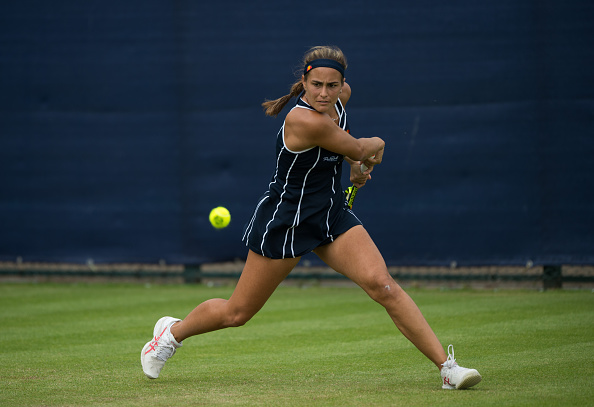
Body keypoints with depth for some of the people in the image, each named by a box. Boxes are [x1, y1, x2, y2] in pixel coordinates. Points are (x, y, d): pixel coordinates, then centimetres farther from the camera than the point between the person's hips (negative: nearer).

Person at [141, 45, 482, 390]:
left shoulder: (340, 97, -4)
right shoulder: (304, 121, -29)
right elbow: (360, 150, -15)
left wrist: (358, 162, 12)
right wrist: (377, 145, 6)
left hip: (332, 214, 6)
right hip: (286, 221, -6)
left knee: (382, 284, -16)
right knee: (236, 313, 10)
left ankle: (447, 366, -18)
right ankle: (172, 332, 39)